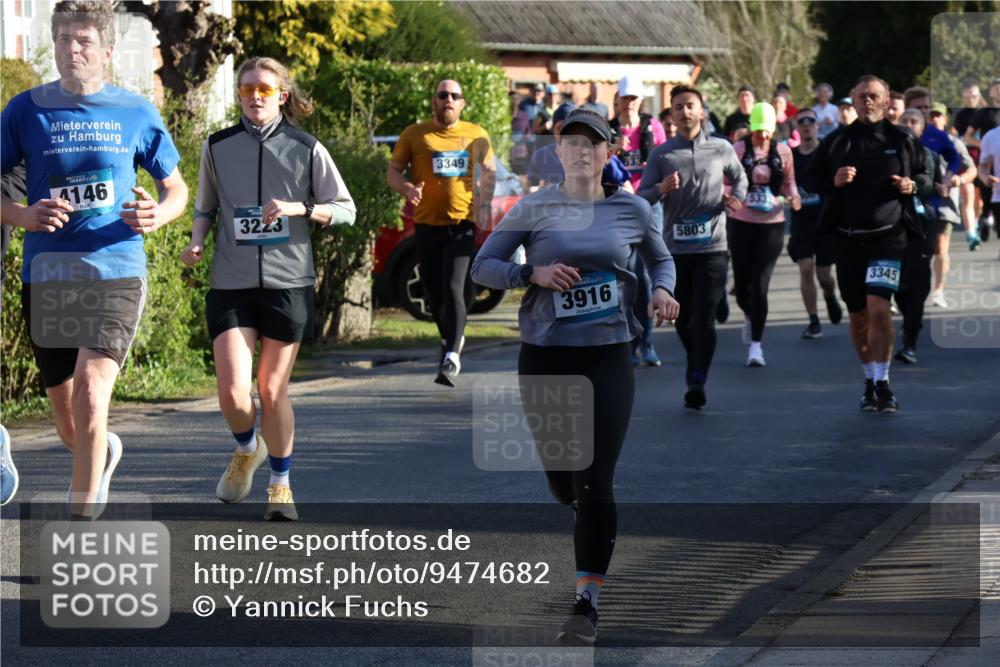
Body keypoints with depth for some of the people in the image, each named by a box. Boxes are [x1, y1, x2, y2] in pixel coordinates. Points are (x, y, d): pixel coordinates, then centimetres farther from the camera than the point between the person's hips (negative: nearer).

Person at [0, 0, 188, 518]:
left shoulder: (135, 113, 6)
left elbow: (176, 189, 15)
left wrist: (158, 214, -8)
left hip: (116, 271, -1)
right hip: (45, 275, 1)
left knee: (91, 390, -21)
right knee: (68, 425, 9)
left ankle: (82, 517, -13)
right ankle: (103, 454, 45)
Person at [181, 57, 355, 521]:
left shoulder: (306, 150, 1)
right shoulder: (217, 147, 5)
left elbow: (345, 209, 5)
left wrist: (299, 209, -12)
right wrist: (197, 241, -2)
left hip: (288, 283, -1)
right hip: (231, 285, 1)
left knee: (273, 391, 4)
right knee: (233, 391, -11)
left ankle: (280, 485, 23)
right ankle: (246, 450, 23)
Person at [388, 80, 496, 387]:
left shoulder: (476, 135, 8)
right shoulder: (414, 134, 4)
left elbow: (489, 171, 21)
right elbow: (393, 171, 6)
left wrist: (485, 203, 6)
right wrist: (407, 188, -16)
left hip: (462, 222, -1)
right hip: (427, 222, 1)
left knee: (454, 287, -15)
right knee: (434, 292, 9)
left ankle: (452, 357, -20)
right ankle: (451, 338, 35)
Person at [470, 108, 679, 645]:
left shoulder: (632, 209, 3)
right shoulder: (535, 208, 0)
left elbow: (661, 259, 21)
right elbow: (482, 266, 2)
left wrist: (662, 291, 0)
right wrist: (532, 274, -14)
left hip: (607, 356, -1)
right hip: (544, 357, 1)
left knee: (595, 484, -10)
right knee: (562, 484, 10)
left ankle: (586, 605, -5)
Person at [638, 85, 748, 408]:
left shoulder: (721, 148, 6)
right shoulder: (661, 154, 4)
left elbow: (740, 177, 24)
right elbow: (641, 197, 2)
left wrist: (736, 198, 3)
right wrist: (661, 189, -19)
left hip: (712, 247, -1)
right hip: (674, 248, 1)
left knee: (703, 317, -12)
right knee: (683, 320, 9)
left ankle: (697, 382, -17)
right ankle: (696, 374, 29)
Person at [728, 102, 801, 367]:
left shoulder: (783, 152, 5)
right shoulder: (738, 151, -2)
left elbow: (789, 183, 14)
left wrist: (793, 197, -7)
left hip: (772, 224, 0)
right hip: (741, 223, 0)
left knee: (760, 284, -8)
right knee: (742, 282, 6)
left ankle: (756, 344, -1)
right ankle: (749, 316, 42)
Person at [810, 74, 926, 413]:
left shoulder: (903, 140, 5)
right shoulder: (836, 143, 7)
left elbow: (927, 175, 15)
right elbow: (815, 181, 11)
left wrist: (912, 186, -5)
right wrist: (834, 182, -9)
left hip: (888, 235, -2)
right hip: (848, 238, 3)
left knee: (877, 307, -17)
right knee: (858, 316, 9)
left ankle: (883, 382, -8)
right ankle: (870, 382, 25)